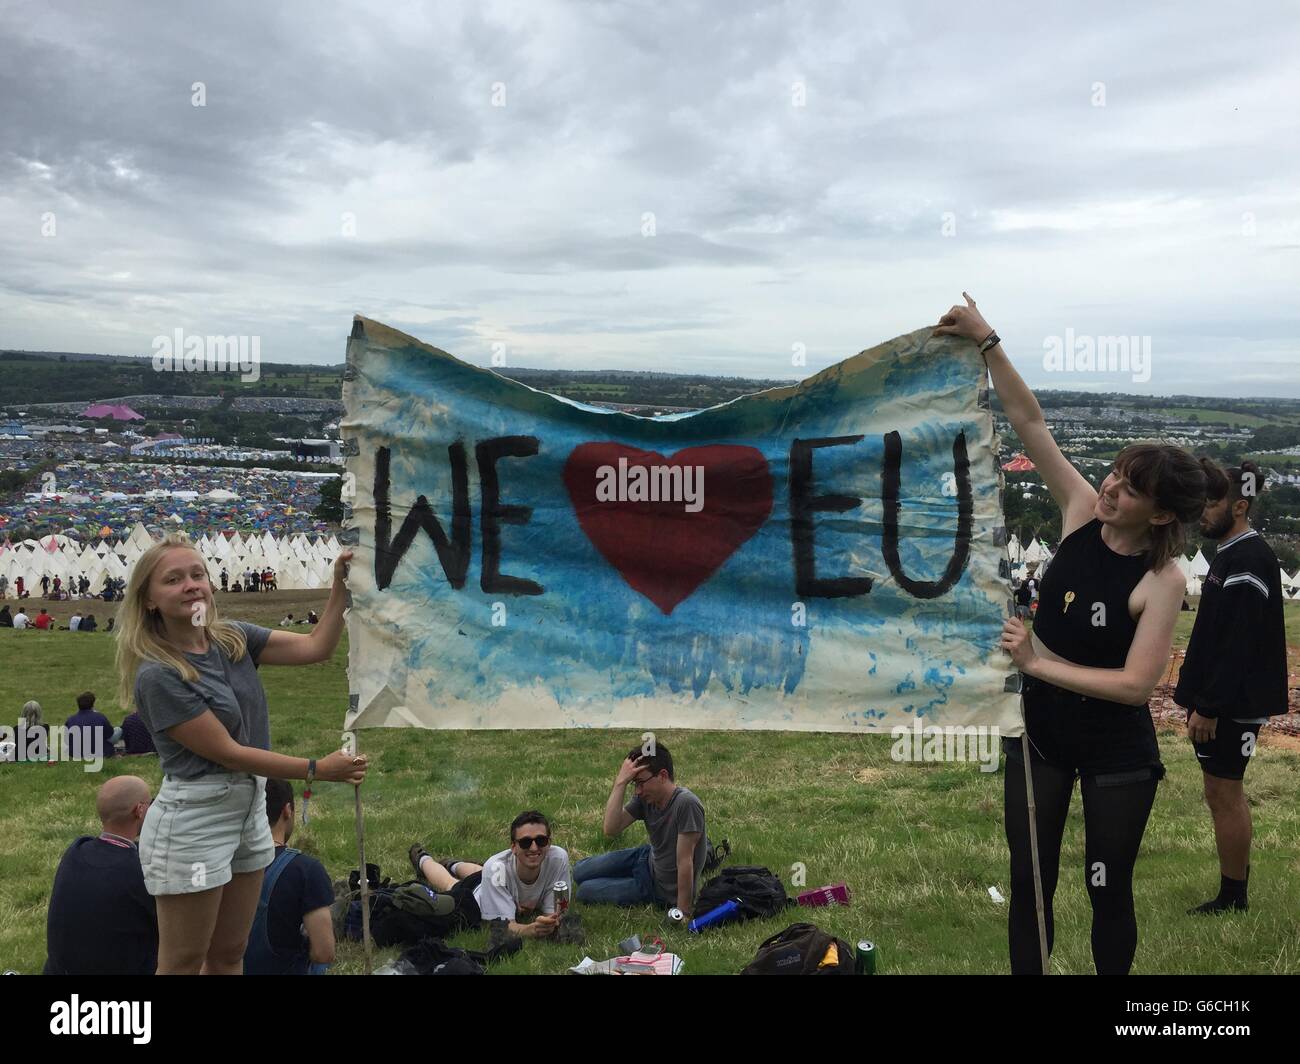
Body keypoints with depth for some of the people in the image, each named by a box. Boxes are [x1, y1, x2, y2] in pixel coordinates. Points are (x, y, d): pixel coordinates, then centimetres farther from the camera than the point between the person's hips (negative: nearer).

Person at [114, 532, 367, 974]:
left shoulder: (232, 639, 2)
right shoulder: (157, 675, -19)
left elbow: (314, 647, -2)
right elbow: (228, 753, -18)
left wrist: (341, 588, -13)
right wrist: (317, 770, -15)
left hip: (250, 810, 7)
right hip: (192, 822, -7)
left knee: (229, 955, 17)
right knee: (182, 964, 7)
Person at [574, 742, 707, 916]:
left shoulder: (686, 804, -34)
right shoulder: (645, 798, -13)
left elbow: (684, 862, -32)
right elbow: (610, 830, -22)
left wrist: (683, 912, -28)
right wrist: (621, 782, -28)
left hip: (664, 888, -7)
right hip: (648, 858, 7)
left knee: (583, 891, 0)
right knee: (580, 872, 19)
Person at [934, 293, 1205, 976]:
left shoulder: (1162, 581, -21)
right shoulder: (1082, 514, -9)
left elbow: (1136, 683, -26)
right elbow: (1029, 422, -12)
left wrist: (1037, 662, -26)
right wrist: (987, 343, -20)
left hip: (1117, 756, -4)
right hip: (1040, 737, 4)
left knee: (1108, 892, 11)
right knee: (1029, 885, 12)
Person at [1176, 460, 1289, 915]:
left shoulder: (1248, 561, -18)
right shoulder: (1230, 554, 14)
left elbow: (1238, 644, -23)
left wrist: (1208, 707, -22)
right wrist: (1198, 701, 18)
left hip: (1231, 704, -10)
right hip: (1218, 700, 10)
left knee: (1224, 793, -1)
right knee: (1226, 792, 16)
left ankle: (1232, 898, 9)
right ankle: (1234, 891, 26)